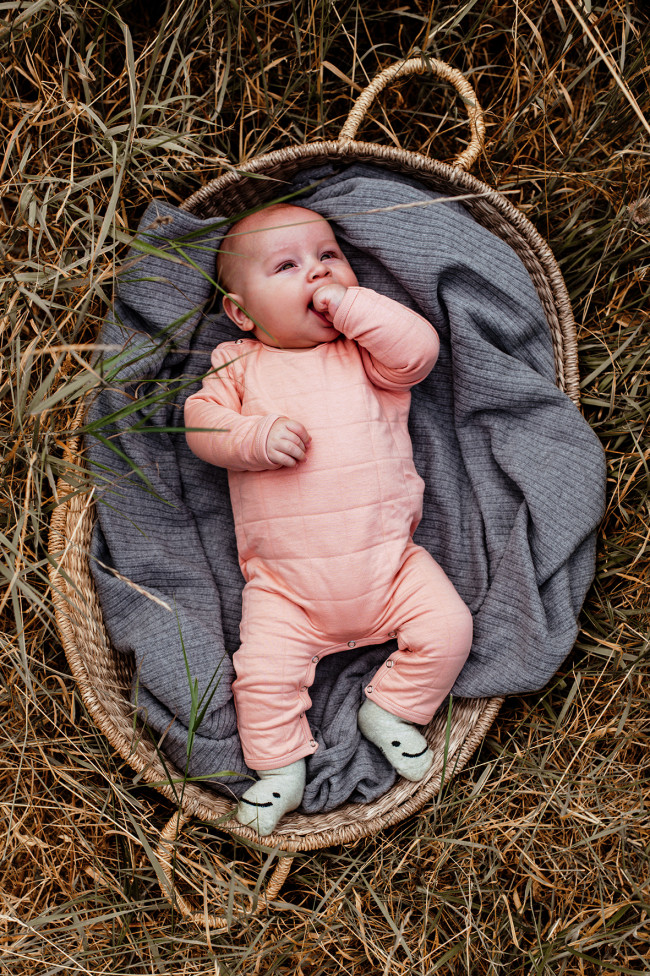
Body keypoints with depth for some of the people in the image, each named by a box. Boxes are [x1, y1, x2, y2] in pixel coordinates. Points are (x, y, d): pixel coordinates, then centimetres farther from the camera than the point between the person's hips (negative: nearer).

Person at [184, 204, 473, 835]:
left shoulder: (365, 354, 7)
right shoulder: (241, 365, 7)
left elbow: (419, 348, -11)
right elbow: (200, 419, -3)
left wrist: (349, 305, -14)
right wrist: (258, 437, -20)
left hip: (388, 561, 1)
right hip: (285, 585, -1)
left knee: (447, 627, -9)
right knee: (264, 669, -12)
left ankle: (389, 710, 14)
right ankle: (280, 769, 11)